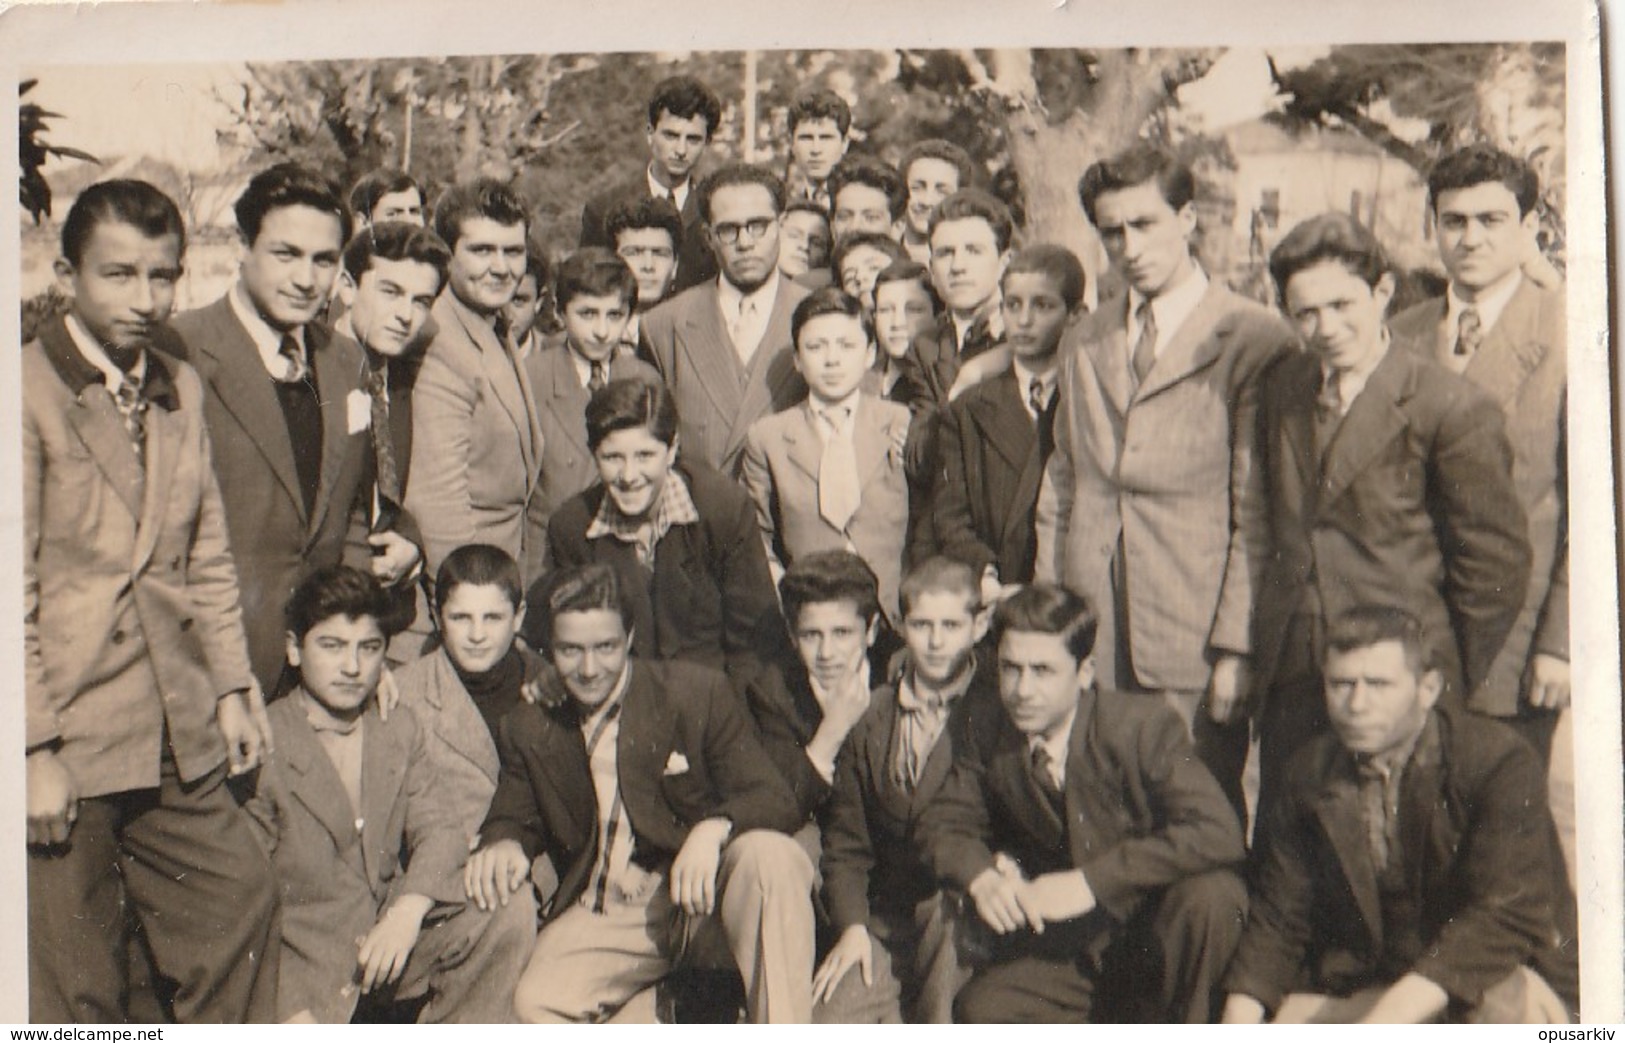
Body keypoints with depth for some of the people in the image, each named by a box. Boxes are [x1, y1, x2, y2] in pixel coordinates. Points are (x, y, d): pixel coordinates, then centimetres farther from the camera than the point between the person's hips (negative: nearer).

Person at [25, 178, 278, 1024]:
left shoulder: (183, 389, 10)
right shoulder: (29, 391, -11)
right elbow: (15, 587, -13)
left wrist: (232, 688, 10)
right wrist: (34, 751, -14)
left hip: (180, 739, 6)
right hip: (67, 743, -6)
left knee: (241, 907, 13)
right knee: (75, 991, 8)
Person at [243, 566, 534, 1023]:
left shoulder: (400, 728, 9)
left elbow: (439, 827, -1)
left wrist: (409, 909, -22)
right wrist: (292, 1010, -20)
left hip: (391, 936, 5)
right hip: (301, 960, -4)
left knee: (511, 917, -16)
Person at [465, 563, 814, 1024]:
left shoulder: (700, 693, -2)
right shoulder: (529, 727, 8)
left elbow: (775, 801, -6)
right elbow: (514, 818, 18)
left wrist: (713, 828, -29)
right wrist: (504, 844, -9)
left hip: (703, 894, -2)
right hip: (601, 914, 2)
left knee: (770, 857, -34)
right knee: (535, 1004, -27)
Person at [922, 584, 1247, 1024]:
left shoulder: (1144, 725, -18)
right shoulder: (990, 740, -6)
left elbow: (1218, 833, -29)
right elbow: (945, 825, 3)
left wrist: (1089, 882, -32)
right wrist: (982, 876, -21)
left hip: (1156, 935, -2)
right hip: (1064, 947, 3)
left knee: (1212, 893, -33)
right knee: (981, 1013, -22)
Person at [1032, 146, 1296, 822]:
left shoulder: (1255, 341, -5)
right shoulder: (1083, 346, 13)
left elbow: (1258, 514, -7)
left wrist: (1237, 646, -10)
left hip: (1194, 647, -4)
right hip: (1088, 644, 4)